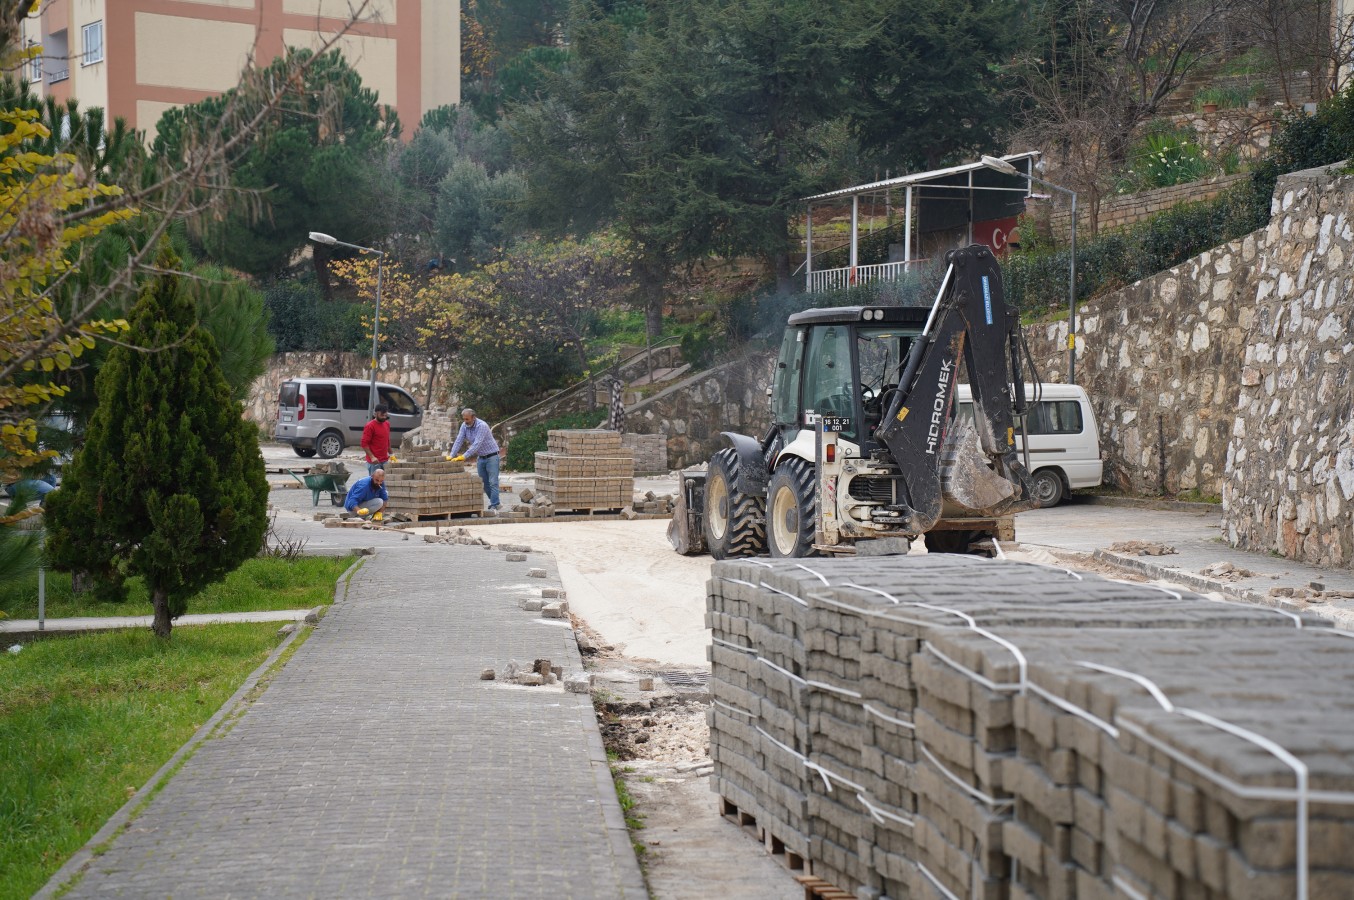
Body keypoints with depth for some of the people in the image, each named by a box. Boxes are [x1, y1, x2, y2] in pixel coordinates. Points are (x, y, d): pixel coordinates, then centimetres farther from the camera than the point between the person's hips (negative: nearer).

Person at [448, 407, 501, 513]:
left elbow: (477, 444, -31)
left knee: (493, 482, -11)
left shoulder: (482, 426, -25)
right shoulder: (464, 426, -3)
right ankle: (495, 502, 17)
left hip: (491, 456, -7)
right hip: (480, 457, 7)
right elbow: (458, 441, -5)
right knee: (484, 483, 8)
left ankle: (494, 506, -12)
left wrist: (464, 456, -37)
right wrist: (451, 456, -17)